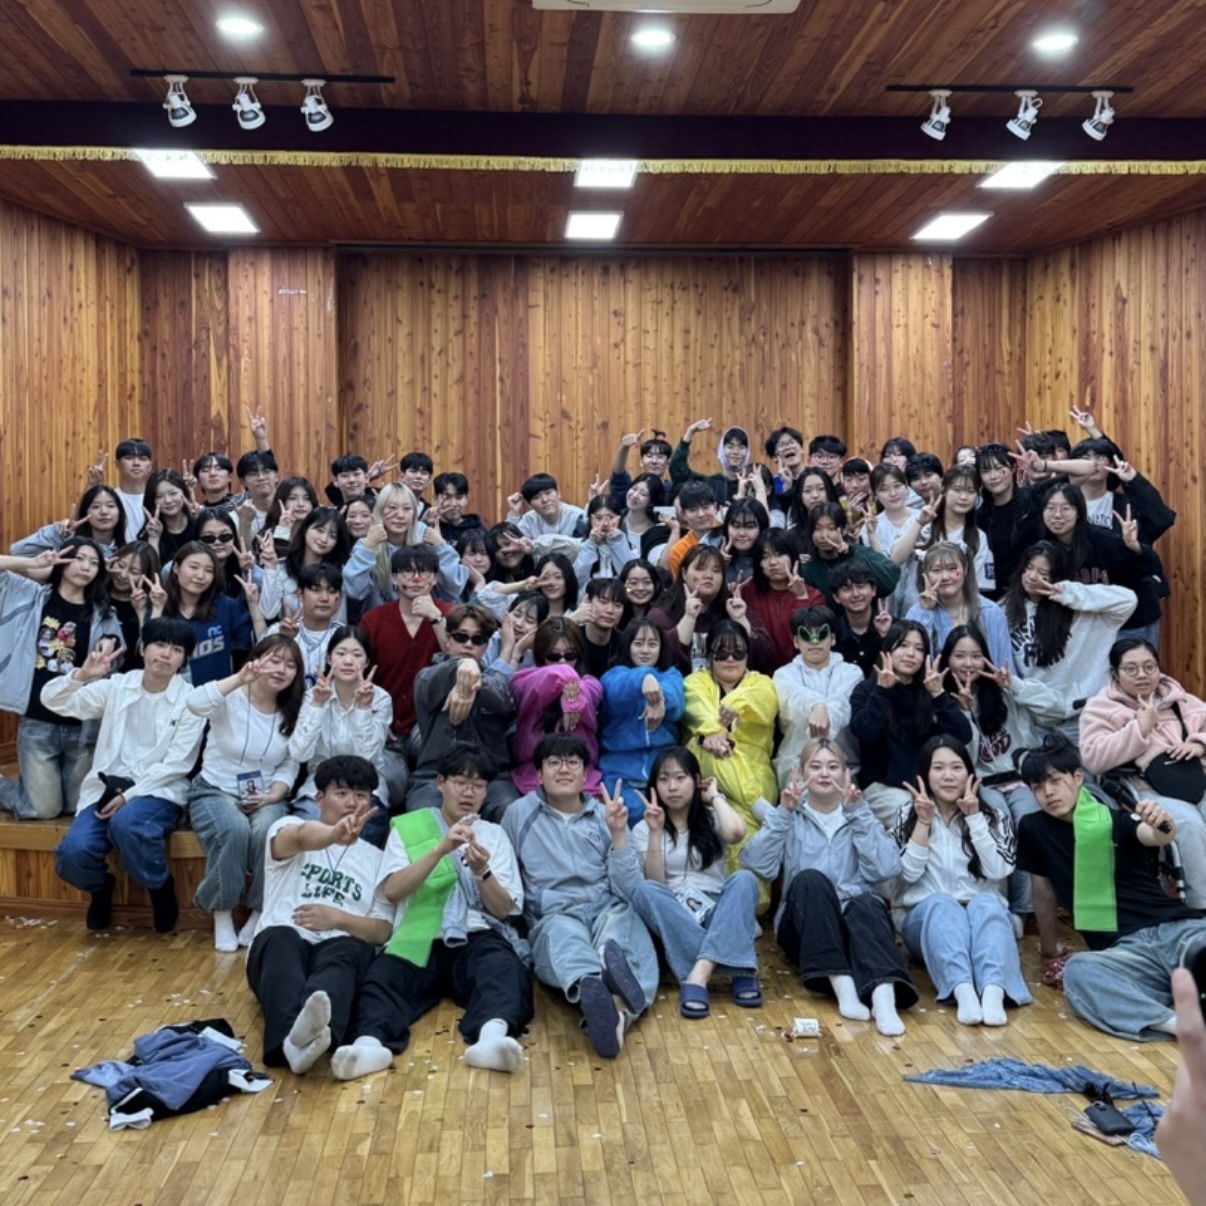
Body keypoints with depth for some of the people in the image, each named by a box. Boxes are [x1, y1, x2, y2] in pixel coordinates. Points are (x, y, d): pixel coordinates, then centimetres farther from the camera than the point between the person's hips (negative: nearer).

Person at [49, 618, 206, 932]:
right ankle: (101, 888, 13)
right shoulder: (116, 687, 7)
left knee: (126, 824, -37)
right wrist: (82, 675, -15)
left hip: (158, 792, -3)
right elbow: (52, 700, 4)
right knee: (73, 852, -25)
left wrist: (129, 795, -17)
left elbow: (176, 765, -8)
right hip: (107, 789, 3)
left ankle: (161, 888, -8)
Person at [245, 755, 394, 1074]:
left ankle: (308, 1034, -69)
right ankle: (293, 1037, -67)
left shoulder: (376, 859, 23)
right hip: (281, 945, -1)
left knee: (348, 951, -36)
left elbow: (383, 931, 11)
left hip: (340, 950, 1)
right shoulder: (288, 828, 17)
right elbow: (303, 837, -12)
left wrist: (339, 918, -11)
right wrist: (334, 834, -37)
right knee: (281, 939, -37)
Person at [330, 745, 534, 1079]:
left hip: (478, 939, 0)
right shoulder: (407, 827, 14)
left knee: (503, 967, -34)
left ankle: (492, 1035, -61)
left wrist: (482, 872, -13)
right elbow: (392, 890, -3)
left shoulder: (494, 834, 17)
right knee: (382, 975, -32)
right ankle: (371, 1042, -57)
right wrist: (440, 850, -15)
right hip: (419, 941, 0)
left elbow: (503, 909, 8)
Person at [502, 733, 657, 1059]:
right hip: (552, 919, -2)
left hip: (607, 912, 2)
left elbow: (630, 891, 2)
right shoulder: (519, 813, 7)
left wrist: (618, 834, -8)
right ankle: (591, 987, -73)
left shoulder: (605, 815, 10)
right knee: (561, 931, -39)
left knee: (627, 916, -35)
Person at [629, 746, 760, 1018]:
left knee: (744, 879, -29)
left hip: (716, 913, 0)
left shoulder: (711, 819, 11)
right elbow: (655, 884, -5)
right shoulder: (643, 829, 11)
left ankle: (700, 973, -47)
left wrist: (714, 797, 1)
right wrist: (656, 833, -13)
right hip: (672, 921, 0)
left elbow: (736, 833, -16)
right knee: (645, 890, -32)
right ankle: (736, 970, -41)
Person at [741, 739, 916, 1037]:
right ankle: (842, 985, -43)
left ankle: (883, 995, -58)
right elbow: (757, 866, -7)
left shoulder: (860, 815, 15)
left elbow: (887, 870, -6)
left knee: (865, 905, -33)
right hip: (805, 927, 0)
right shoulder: (790, 816, 13)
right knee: (810, 878, -30)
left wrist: (858, 814, -9)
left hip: (859, 917, 0)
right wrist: (783, 813, -12)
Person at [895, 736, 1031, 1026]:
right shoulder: (908, 815, 7)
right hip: (926, 918, 0)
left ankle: (994, 991, -58)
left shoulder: (993, 817, 7)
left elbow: (998, 870, -9)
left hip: (984, 913, 1)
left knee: (986, 903, -34)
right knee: (941, 903, -35)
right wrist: (924, 822, -13)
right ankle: (963, 991, -58)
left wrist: (974, 818, -13)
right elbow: (910, 873, -5)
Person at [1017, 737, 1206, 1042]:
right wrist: (1050, 947, 30)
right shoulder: (1033, 830, 10)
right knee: (1077, 972, -35)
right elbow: (1044, 894, 21)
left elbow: (1154, 836, -18)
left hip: (1177, 926, 0)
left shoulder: (1116, 819, 5)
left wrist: (1163, 826, -40)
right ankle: (1180, 1025, -52)